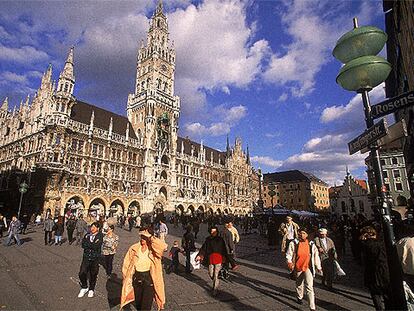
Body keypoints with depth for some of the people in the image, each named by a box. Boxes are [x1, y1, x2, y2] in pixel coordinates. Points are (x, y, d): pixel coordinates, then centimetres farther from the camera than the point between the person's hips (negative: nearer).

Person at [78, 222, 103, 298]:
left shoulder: (100, 236, -10)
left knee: (93, 275, 10)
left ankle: (91, 289, 34)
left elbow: (97, 246, -21)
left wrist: (88, 244, -13)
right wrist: (93, 244, -18)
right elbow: (83, 245, -7)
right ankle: (84, 287, 29)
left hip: (95, 258, -3)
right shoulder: (87, 235, 3)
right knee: (82, 273, 1)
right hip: (86, 257, 3)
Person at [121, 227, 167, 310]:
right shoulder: (134, 248, -2)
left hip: (149, 278, -4)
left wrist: (150, 237, -31)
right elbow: (127, 263, 7)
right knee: (138, 304, 21)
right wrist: (127, 277, 2)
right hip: (137, 278, 4)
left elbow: (164, 246, -32)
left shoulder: (153, 249, -11)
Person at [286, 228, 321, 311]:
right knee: (299, 285, 20)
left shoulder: (311, 245, -2)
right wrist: (289, 262, -20)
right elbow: (288, 254, -3)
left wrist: (318, 267, 16)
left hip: (308, 268, -1)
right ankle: (299, 297, 47)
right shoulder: (294, 244, -6)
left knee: (309, 287, -12)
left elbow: (316, 256, 10)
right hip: (297, 268, 1)